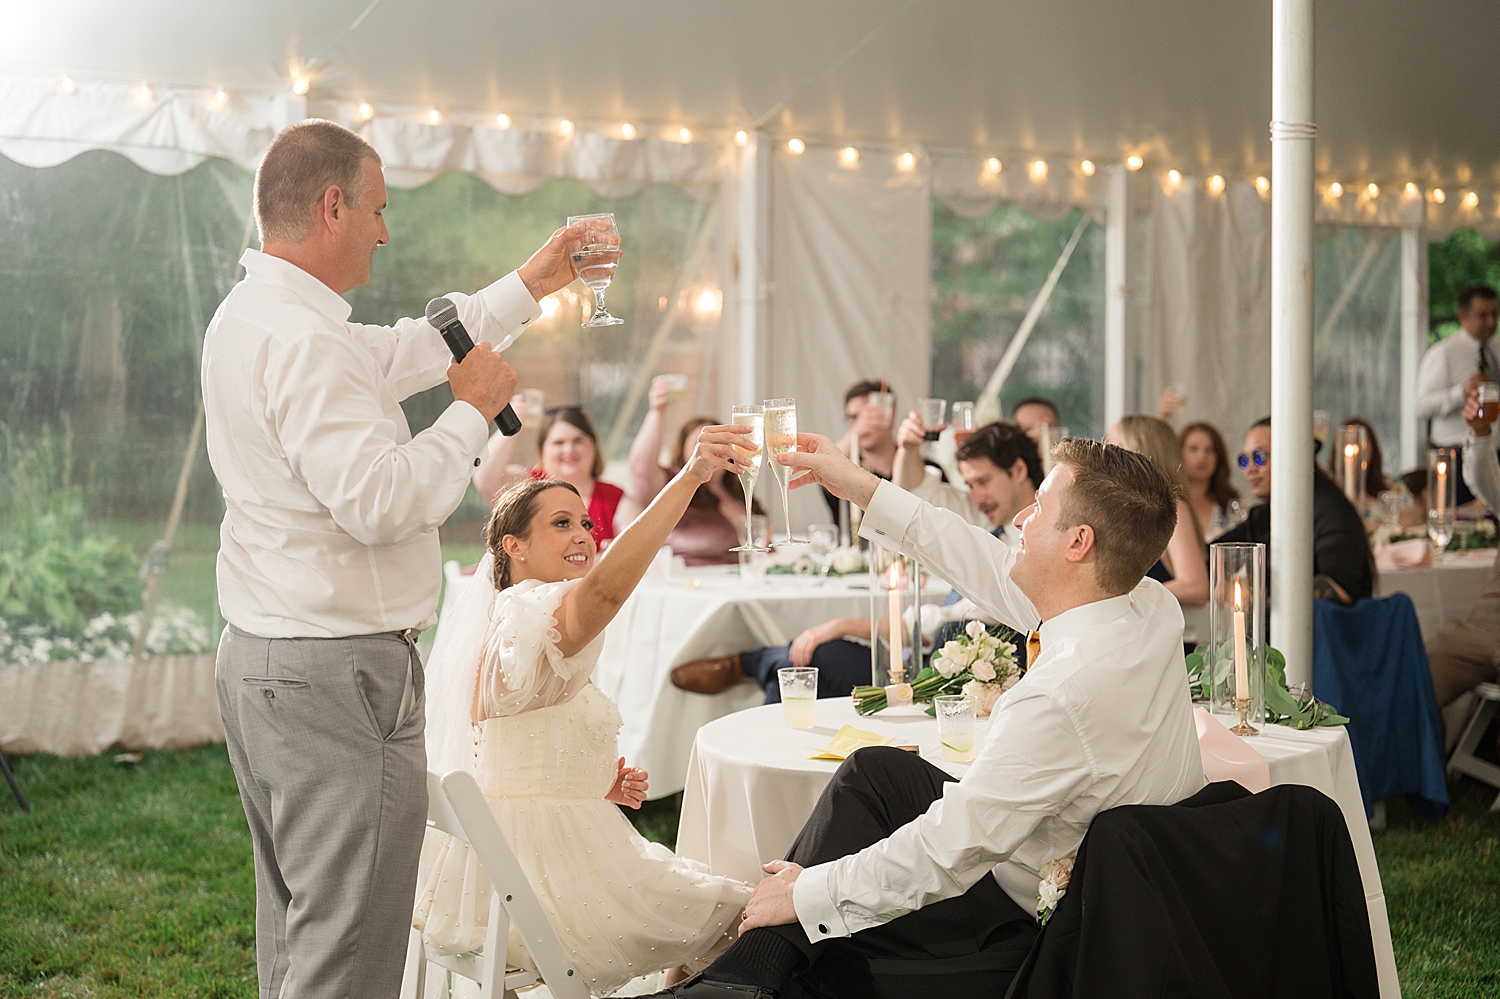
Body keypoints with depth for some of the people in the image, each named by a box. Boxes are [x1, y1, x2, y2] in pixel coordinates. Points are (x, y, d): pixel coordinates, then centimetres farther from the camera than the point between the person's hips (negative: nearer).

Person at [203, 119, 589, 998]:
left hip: (258, 660, 11)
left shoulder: (250, 316, 14)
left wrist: (529, 288, 28)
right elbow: (379, 500, -25)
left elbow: (407, 350, 25)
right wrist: (473, 411, -11)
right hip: (335, 674, -11)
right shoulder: (303, 341, -19)